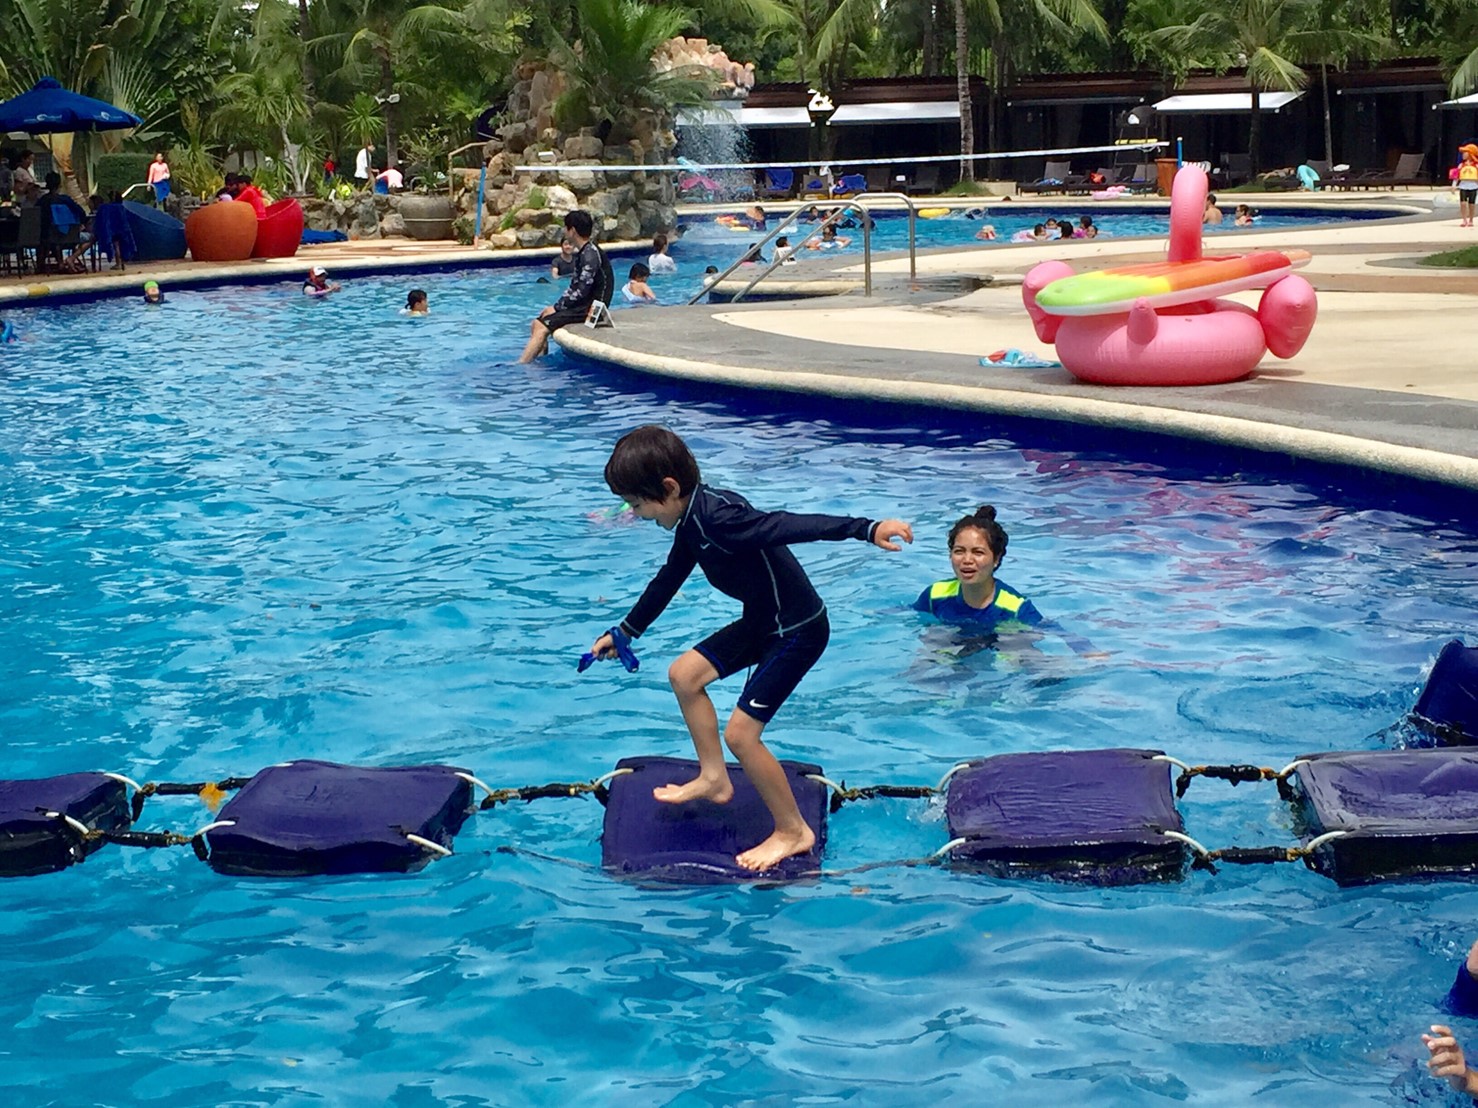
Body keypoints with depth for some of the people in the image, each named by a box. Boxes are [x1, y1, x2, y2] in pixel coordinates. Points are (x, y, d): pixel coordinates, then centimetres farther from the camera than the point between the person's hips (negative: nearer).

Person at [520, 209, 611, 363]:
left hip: (590, 308, -10)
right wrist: (556, 306, 7)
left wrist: (557, 307, -13)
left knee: (542, 327, -20)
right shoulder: (582, 253, 15)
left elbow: (581, 291, -20)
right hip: (580, 305, 10)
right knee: (536, 324, 1)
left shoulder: (590, 255, -16)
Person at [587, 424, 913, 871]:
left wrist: (867, 529, -51)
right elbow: (668, 579, 21)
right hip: (762, 621, 10)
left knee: (740, 733, -9)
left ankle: (794, 831, 8)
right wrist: (625, 632, 33)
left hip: (798, 631, -10)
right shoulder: (691, 522, 4)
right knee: (685, 675, 16)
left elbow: (792, 526, -39)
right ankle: (714, 779, 30)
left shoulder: (718, 517, -27)